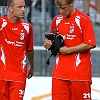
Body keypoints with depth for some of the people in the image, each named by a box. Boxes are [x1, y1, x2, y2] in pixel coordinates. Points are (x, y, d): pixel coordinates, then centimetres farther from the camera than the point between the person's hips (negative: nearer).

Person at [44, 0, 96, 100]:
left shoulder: (83, 19, -7)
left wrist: (68, 50, -10)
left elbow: (89, 44, -12)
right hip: (60, 71, 5)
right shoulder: (56, 20, 11)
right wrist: (48, 43, 4)